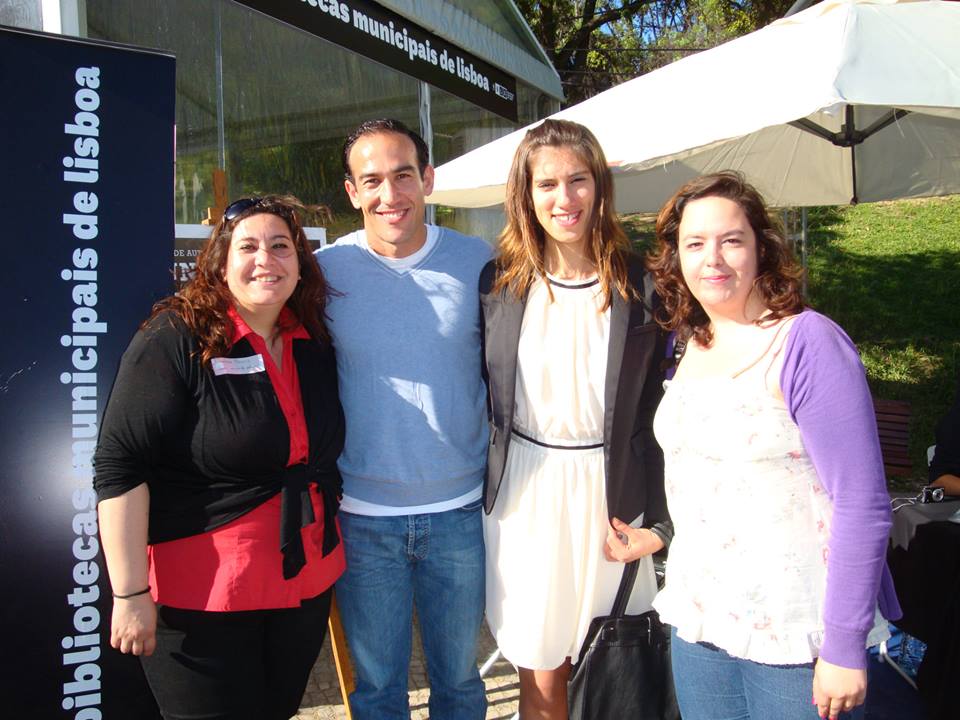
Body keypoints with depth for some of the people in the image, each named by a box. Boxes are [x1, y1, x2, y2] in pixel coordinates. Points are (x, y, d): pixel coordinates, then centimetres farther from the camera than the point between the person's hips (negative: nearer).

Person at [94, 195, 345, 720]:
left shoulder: (315, 345, 5)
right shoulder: (176, 341, -14)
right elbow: (120, 466, -17)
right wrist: (130, 593, -18)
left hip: (305, 581, 6)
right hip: (202, 593, -6)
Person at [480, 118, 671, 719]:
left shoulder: (640, 285, -4)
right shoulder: (500, 281, 0)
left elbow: (663, 409, -2)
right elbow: (482, 394, 9)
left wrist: (661, 522, -5)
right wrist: (486, 484, 6)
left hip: (612, 494, -1)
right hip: (525, 494, 1)